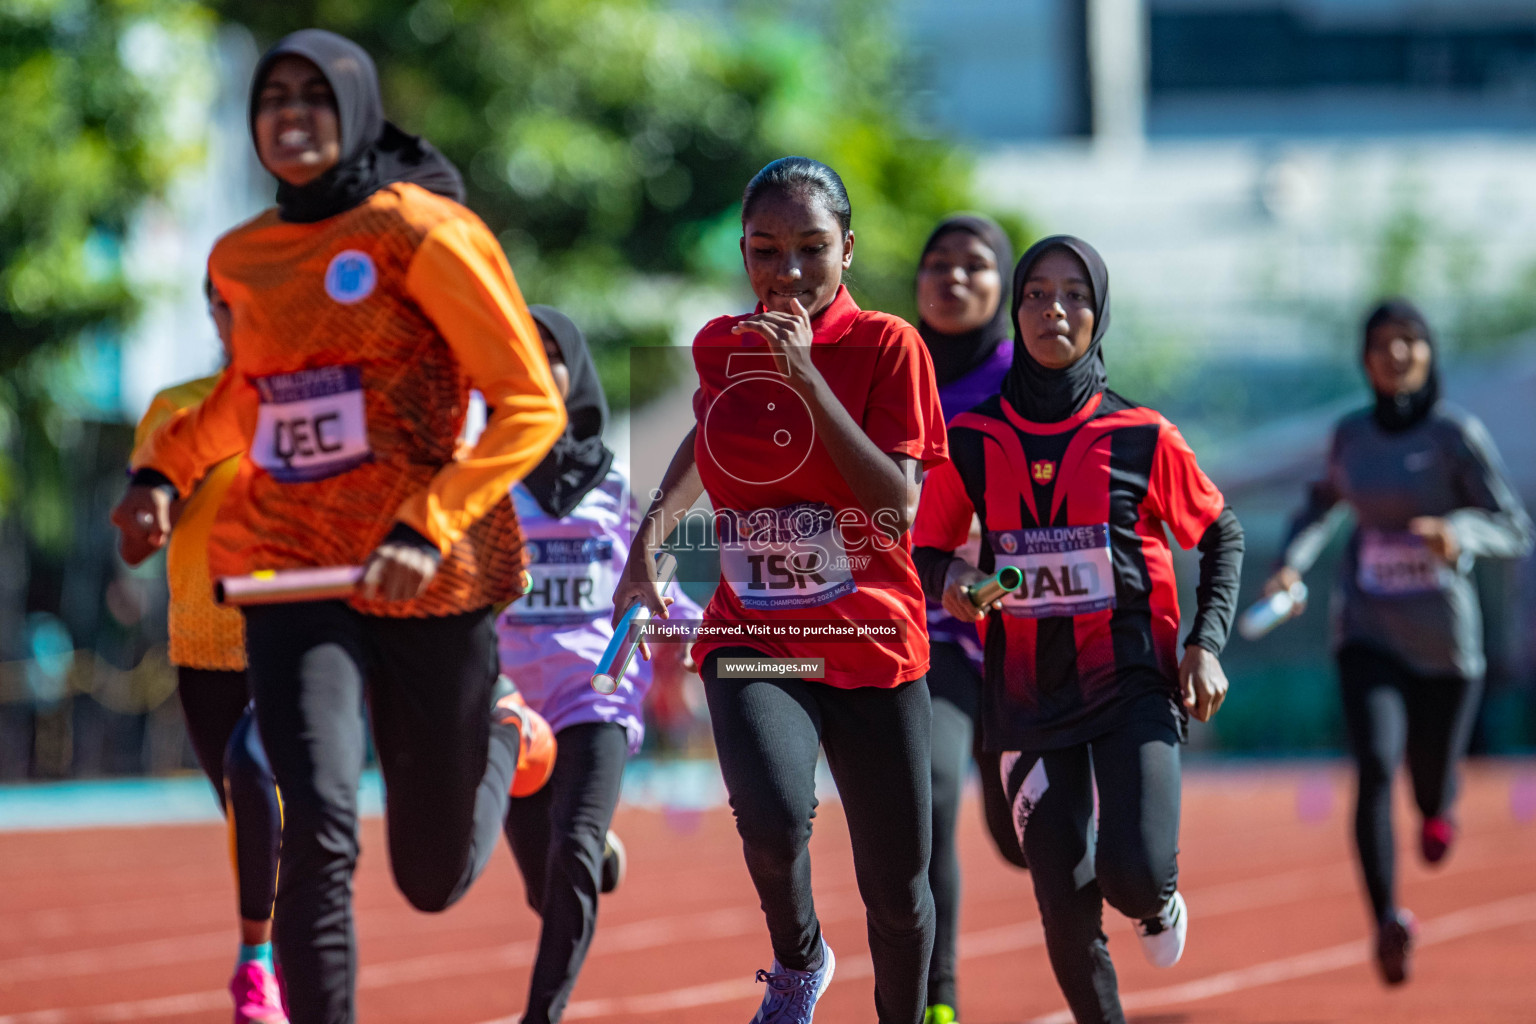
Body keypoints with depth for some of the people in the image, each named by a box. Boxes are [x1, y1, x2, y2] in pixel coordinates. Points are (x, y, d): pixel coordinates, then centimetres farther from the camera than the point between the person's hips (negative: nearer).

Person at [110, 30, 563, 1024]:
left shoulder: (419, 232, -8)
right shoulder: (242, 258, 9)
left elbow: (531, 406, -11)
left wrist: (427, 529, -22)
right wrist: (162, 468, 10)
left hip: (429, 579, -3)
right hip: (291, 570, 3)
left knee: (435, 877, 10)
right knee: (317, 831, -20)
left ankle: (502, 730, 42)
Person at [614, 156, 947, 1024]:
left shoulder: (888, 346, -8)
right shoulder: (721, 348, 4)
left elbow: (898, 512, -18)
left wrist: (806, 376, -22)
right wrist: (649, 539, 13)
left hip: (872, 640, -1)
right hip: (752, 635, 1)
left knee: (897, 892, 5)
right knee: (774, 817, -28)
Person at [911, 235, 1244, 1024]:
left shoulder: (1141, 438, -3)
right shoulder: (971, 440, 1)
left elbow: (1221, 535, 9)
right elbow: (927, 549, 12)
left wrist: (1207, 644, -2)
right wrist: (949, 581, -11)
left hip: (1131, 676, -2)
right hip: (1028, 686, 2)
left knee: (1135, 875, -18)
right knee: (1066, 907, -3)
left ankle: (1159, 905, 20)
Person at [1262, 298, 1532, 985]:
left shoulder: (1457, 433, -9)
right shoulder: (1350, 435, 4)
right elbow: (1323, 504, 24)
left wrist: (1459, 535, -31)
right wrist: (1293, 564, 7)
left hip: (1445, 639, -1)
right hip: (1368, 636, 1)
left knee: (1431, 791, 13)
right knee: (1375, 768, -21)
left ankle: (1439, 808, 52)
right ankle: (1386, 920, -29)